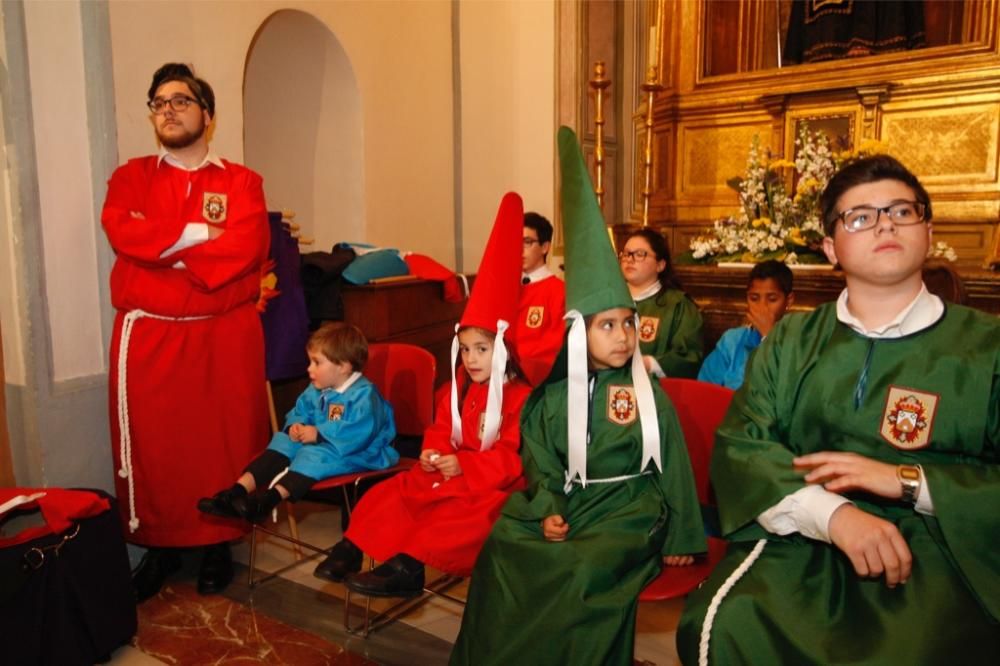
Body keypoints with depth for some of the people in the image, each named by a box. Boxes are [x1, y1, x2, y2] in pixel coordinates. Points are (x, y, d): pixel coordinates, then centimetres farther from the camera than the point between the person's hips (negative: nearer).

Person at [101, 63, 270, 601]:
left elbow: (244, 249, -13)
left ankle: (219, 544, 21)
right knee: (150, 443, 6)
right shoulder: (130, 177, 10)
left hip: (225, 335, -1)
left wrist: (160, 245, -12)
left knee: (225, 439, 5)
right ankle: (158, 546, 23)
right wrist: (199, 233, -12)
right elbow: (123, 233, -10)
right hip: (148, 336, 2)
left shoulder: (241, 182, 5)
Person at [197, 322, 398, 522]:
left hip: (359, 454, -9)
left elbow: (358, 432, -31)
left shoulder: (363, 394, -20)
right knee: (284, 441, -6)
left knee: (314, 454, -33)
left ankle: (270, 498, -47)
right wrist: (295, 427, -9)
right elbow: (299, 414, 16)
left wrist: (319, 433, -28)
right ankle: (240, 490, -21)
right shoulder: (315, 391, 9)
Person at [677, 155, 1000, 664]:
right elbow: (738, 444, -1)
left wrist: (909, 481, -11)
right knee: (727, 625, -27)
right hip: (800, 541, 1)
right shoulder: (789, 342, 12)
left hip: (934, 552, 0)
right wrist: (832, 513, -16)